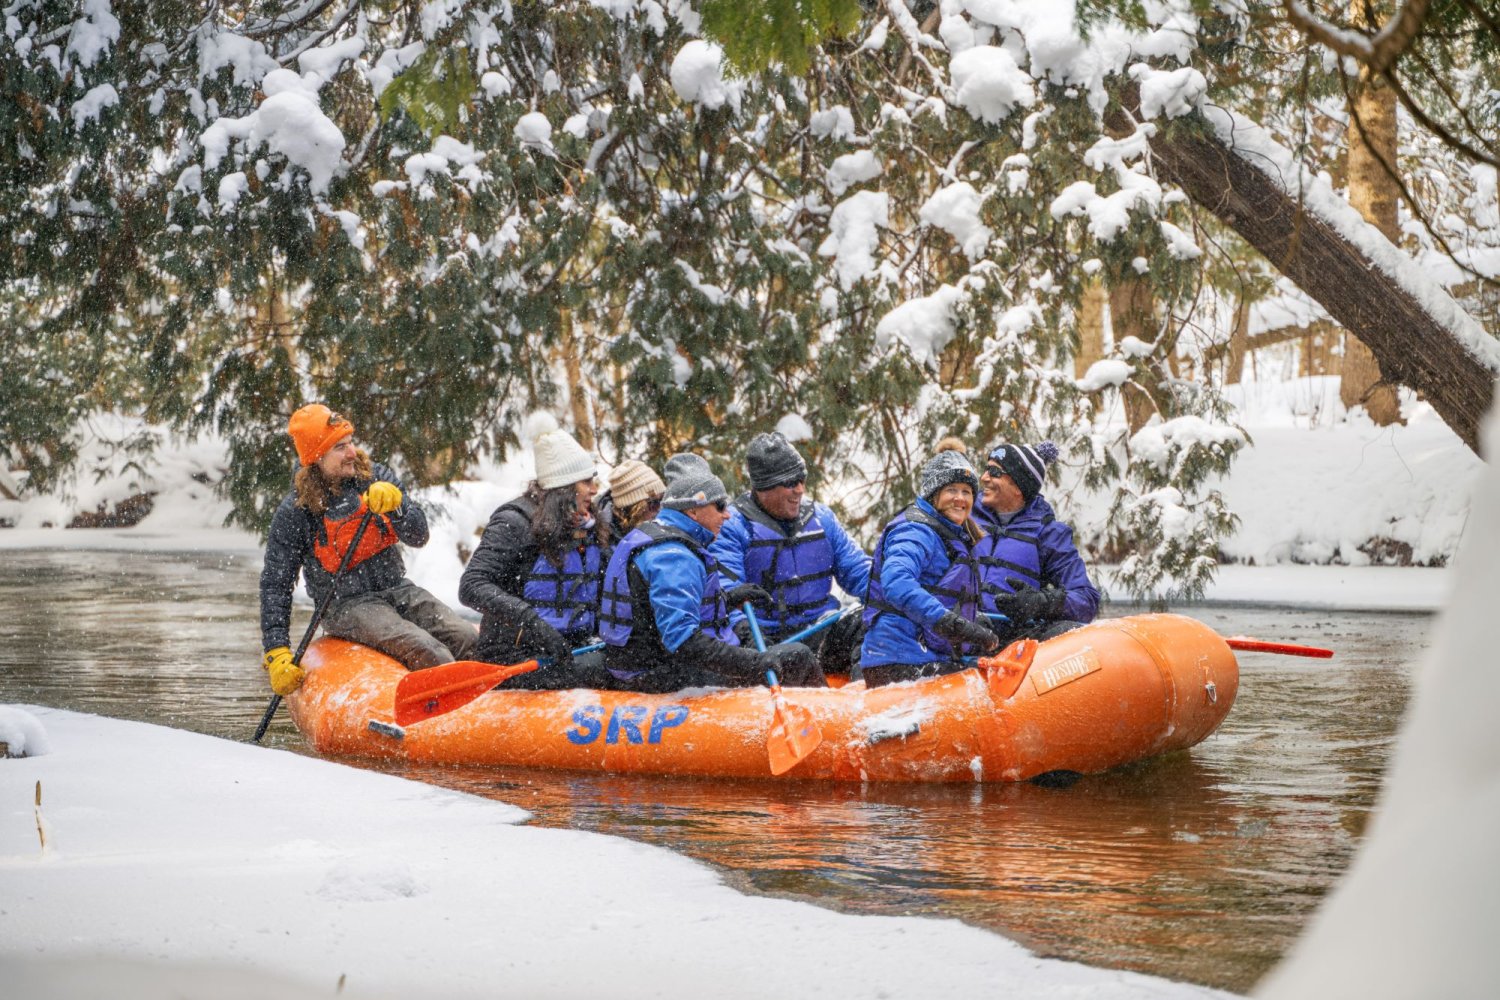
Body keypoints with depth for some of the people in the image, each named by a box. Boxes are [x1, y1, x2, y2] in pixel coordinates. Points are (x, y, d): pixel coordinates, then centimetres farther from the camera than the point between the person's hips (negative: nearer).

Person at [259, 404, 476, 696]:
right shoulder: (294, 513, -6)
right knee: (424, 650, -30)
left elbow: (418, 538, -1)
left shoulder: (375, 477, 3)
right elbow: (274, 585, -2)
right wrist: (277, 653, -9)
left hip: (397, 588, 5)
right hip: (346, 606, -5)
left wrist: (394, 504, -22)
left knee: (468, 640, -19)